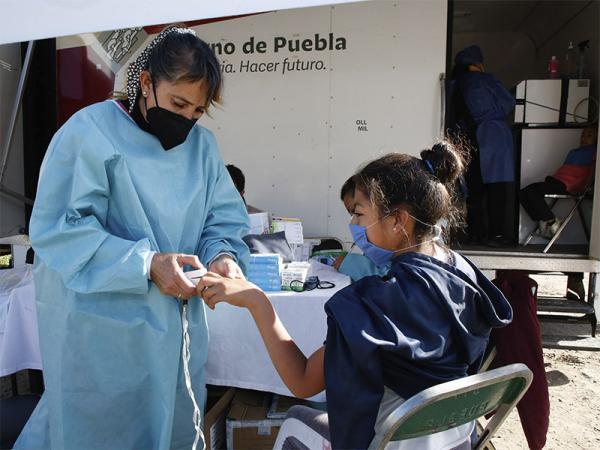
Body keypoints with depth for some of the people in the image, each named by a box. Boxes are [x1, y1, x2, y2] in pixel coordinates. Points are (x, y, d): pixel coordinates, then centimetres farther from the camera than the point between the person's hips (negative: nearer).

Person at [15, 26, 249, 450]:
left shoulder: (202, 143, 4)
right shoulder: (90, 131, -12)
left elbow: (226, 217, 4)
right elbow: (58, 228, -17)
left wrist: (222, 255, -19)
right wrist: (146, 264, -26)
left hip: (177, 323, 5)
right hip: (102, 325, -4)